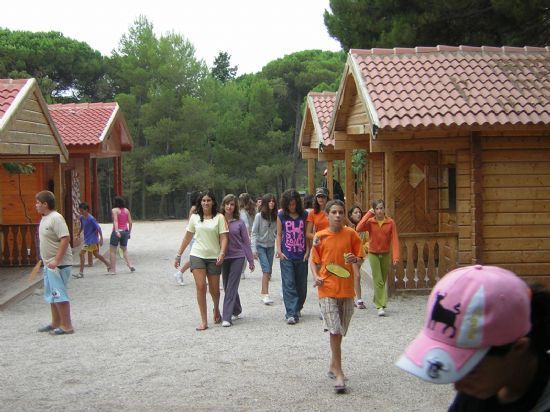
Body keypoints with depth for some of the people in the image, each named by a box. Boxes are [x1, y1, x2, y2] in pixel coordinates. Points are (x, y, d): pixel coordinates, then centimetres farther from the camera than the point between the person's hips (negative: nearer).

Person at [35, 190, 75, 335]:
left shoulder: (56, 218, -17)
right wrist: (46, 260, 19)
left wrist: (56, 261, -27)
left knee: (59, 294, -7)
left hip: (59, 264, -10)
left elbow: (65, 239, -25)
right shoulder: (44, 218, 12)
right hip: (49, 264, 10)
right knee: (51, 295, 17)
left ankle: (67, 326, -2)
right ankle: (56, 323, 29)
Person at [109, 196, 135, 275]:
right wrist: (129, 232, 18)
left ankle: (113, 270, 4)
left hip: (117, 232, -5)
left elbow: (115, 221, -21)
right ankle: (130, 265, 9)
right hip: (125, 231, 6)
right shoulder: (126, 210, 8)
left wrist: (116, 231, -31)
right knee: (124, 249, 24)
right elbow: (130, 222, 8)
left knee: (112, 251, 5)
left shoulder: (114, 210, -8)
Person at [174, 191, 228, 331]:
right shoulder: (195, 218, 7)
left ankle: (216, 310, 39)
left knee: (214, 289, 6)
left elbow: (223, 237, -6)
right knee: (201, 287, -10)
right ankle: (203, 321, -5)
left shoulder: (219, 217, 0)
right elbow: (187, 237, 13)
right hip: (197, 255, 1)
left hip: (213, 257, -1)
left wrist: (222, 253, -21)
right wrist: (179, 254, 13)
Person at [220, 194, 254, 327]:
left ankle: (226, 317, -9)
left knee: (231, 287, -7)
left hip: (237, 257, -3)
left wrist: (251, 260, 3)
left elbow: (246, 242, 3)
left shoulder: (239, 223, -1)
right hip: (223, 257, 3)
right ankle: (237, 311, 32)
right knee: (227, 287, 12)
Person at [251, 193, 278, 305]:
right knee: (266, 269, -14)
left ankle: (263, 293, 17)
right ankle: (265, 295, -15)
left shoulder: (275, 216, 0)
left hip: (271, 246, 4)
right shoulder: (259, 216, -10)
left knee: (268, 271, 6)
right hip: (260, 245, -4)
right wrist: (254, 248, -14)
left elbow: (277, 232, 6)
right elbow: (254, 233, -9)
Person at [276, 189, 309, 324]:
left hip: (301, 256, 2)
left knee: (301, 284, 10)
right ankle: (291, 314, -11)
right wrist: (279, 251, -3)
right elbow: (279, 234, 7)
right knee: (289, 284, -8)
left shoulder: (304, 215, 4)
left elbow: (307, 234, 7)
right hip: (287, 256, -2)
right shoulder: (281, 215, 3)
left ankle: (297, 308, 29)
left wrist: (307, 251, 0)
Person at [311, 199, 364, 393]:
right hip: (327, 288, -2)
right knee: (335, 330, -11)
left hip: (346, 288, 2)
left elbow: (359, 258, 5)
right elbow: (314, 261, 8)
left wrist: (354, 259, -17)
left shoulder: (351, 234, 0)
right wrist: (316, 277, -9)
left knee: (339, 331, 13)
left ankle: (333, 366, 32)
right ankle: (339, 373, -6)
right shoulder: (319, 237, -1)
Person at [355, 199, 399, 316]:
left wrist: (395, 256, -20)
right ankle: (380, 306, -7)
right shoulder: (370, 222, -9)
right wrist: (368, 214, -22)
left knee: (383, 280, 15)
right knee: (378, 281, -7)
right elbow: (358, 228, -27)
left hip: (386, 254, 2)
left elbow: (394, 239, -11)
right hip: (373, 254, -2)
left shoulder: (390, 222, -8)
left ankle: (377, 299, 39)